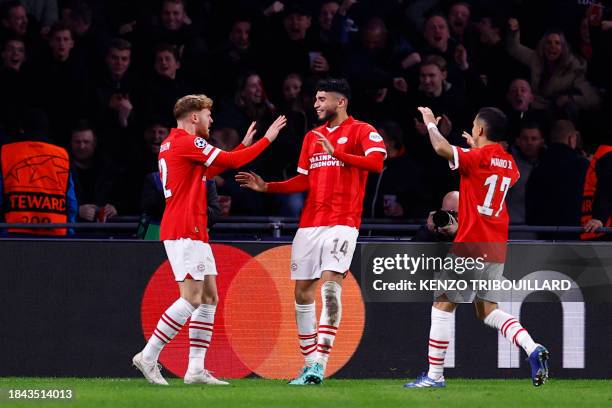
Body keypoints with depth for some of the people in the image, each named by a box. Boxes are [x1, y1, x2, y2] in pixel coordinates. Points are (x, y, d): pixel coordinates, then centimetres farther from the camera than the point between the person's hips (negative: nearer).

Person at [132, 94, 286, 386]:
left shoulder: (171, 143, 20)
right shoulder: (186, 142, -11)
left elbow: (209, 171, 29)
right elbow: (232, 162, -10)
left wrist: (242, 145, 28)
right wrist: (267, 139, 0)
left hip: (195, 233, 11)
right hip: (184, 232, -11)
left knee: (209, 298, 7)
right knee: (192, 298, -14)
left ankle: (196, 370, 3)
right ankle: (148, 356, -11)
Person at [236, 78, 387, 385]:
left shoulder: (361, 131, -2)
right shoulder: (312, 137, 18)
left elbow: (376, 162, -19)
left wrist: (336, 152, -27)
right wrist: (267, 187, 10)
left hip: (341, 223, -7)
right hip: (310, 222, 7)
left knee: (330, 284, -20)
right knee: (302, 290, 5)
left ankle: (320, 362, -24)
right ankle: (310, 365, 13)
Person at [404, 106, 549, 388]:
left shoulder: (477, 158, -13)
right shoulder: (508, 163, 11)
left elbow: (442, 148, -30)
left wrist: (431, 124, -10)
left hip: (471, 247, -7)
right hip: (497, 248, 7)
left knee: (442, 305, 2)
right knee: (487, 310, 15)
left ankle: (435, 375, 1)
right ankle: (533, 349, -6)